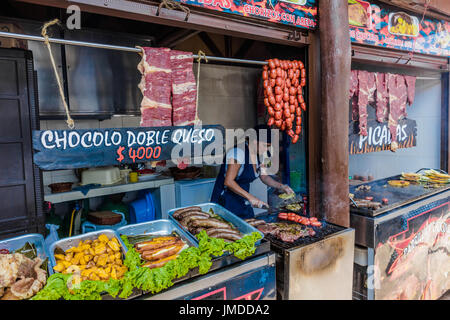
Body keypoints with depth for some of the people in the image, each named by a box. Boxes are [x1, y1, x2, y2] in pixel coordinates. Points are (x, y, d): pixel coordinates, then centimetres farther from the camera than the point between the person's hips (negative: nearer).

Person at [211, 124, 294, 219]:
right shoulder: (238, 152, -20)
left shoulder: (256, 155, 5)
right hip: (226, 202, -8)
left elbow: (264, 177, 18)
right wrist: (250, 197, -28)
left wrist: (281, 186, 4)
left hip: (243, 203, 8)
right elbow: (228, 182, -25)